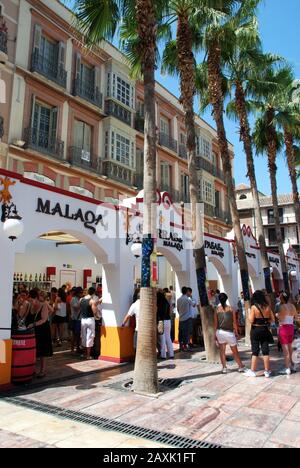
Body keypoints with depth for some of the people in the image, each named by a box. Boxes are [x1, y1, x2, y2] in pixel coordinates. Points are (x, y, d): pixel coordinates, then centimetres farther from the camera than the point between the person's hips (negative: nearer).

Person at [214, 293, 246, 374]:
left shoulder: (217, 309, -2)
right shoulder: (230, 308, -4)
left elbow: (215, 323, 1)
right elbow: (234, 322, -1)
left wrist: (215, 334, 10)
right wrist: (236, 332, 9)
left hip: (220, 332, 1)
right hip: (229, 332, -1)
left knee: (222, 351, 10)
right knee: (235, 351, 12)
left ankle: (224, 368, 12)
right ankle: (241, 366, 22)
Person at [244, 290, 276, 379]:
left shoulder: (254, 307, -12)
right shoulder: (267, 307, -2)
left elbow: (251, 321, -15)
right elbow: (273, 320, 3)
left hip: (255, 330, -3)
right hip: (265, 330, 3)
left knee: (255, 351, 5)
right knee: (265, 351, 9)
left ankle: (253, 371, 11)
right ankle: (267, 371, 16)